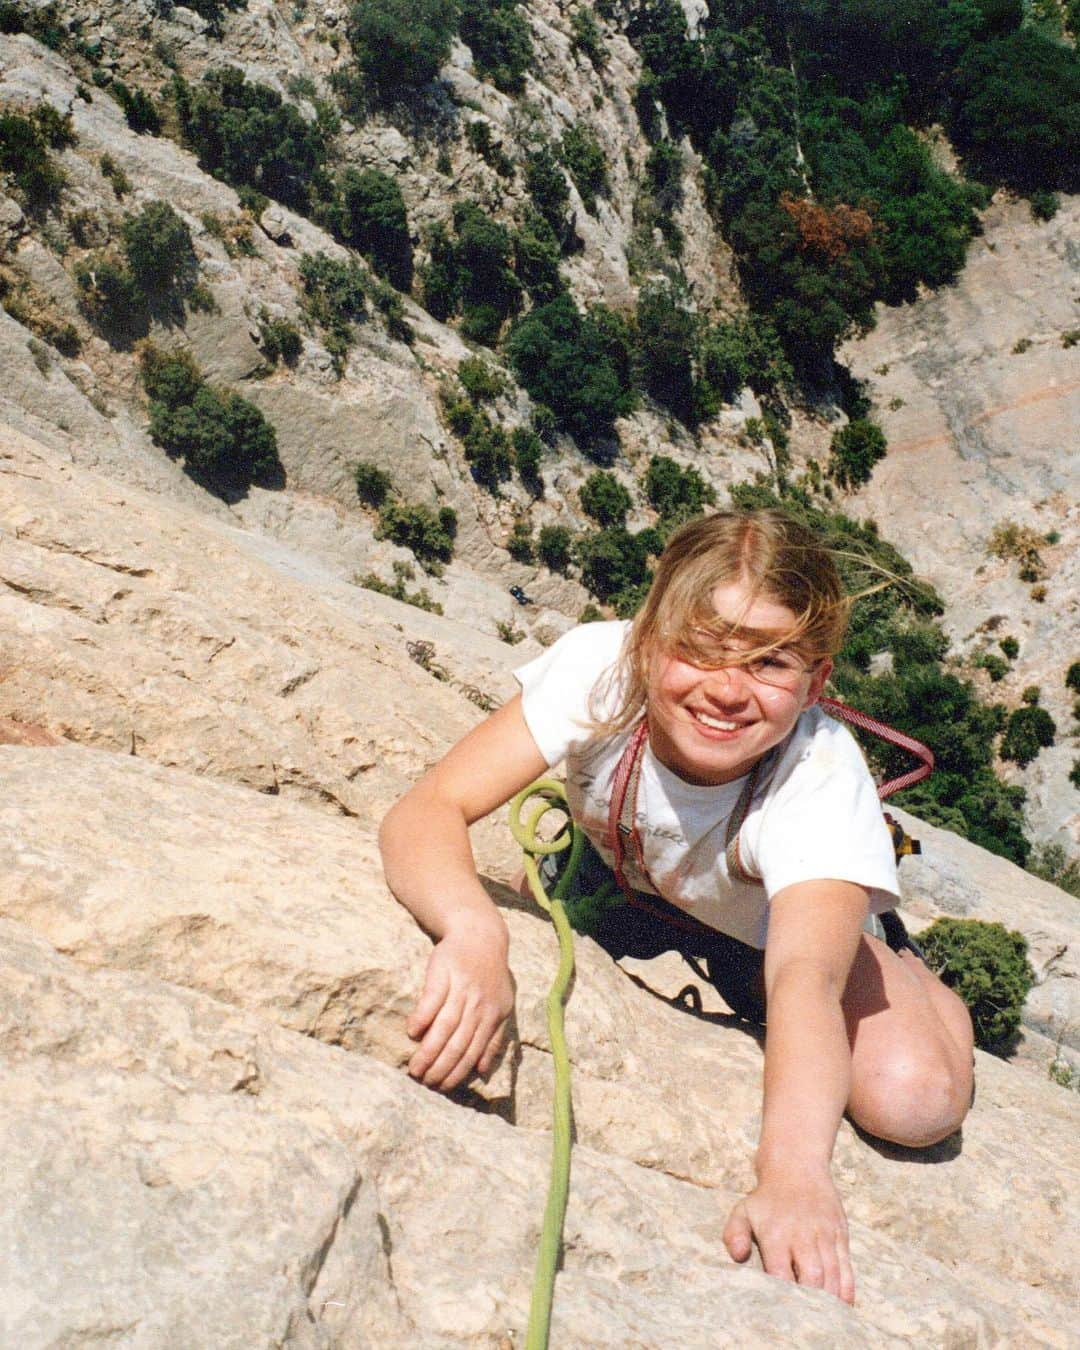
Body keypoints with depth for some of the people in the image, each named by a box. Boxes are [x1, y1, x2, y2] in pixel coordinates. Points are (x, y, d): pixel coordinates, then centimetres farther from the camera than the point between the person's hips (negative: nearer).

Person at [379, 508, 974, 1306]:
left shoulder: (822, 780, -40)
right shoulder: (597, 668, -37)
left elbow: (805, 978, -53)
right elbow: (429, 809, -41)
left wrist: (794, 1172, -71)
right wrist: (475, 932, -63)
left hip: (772, 926, -5)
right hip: (622, 881, 6)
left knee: (914, 1102, -24)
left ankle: (899, 959, 15)